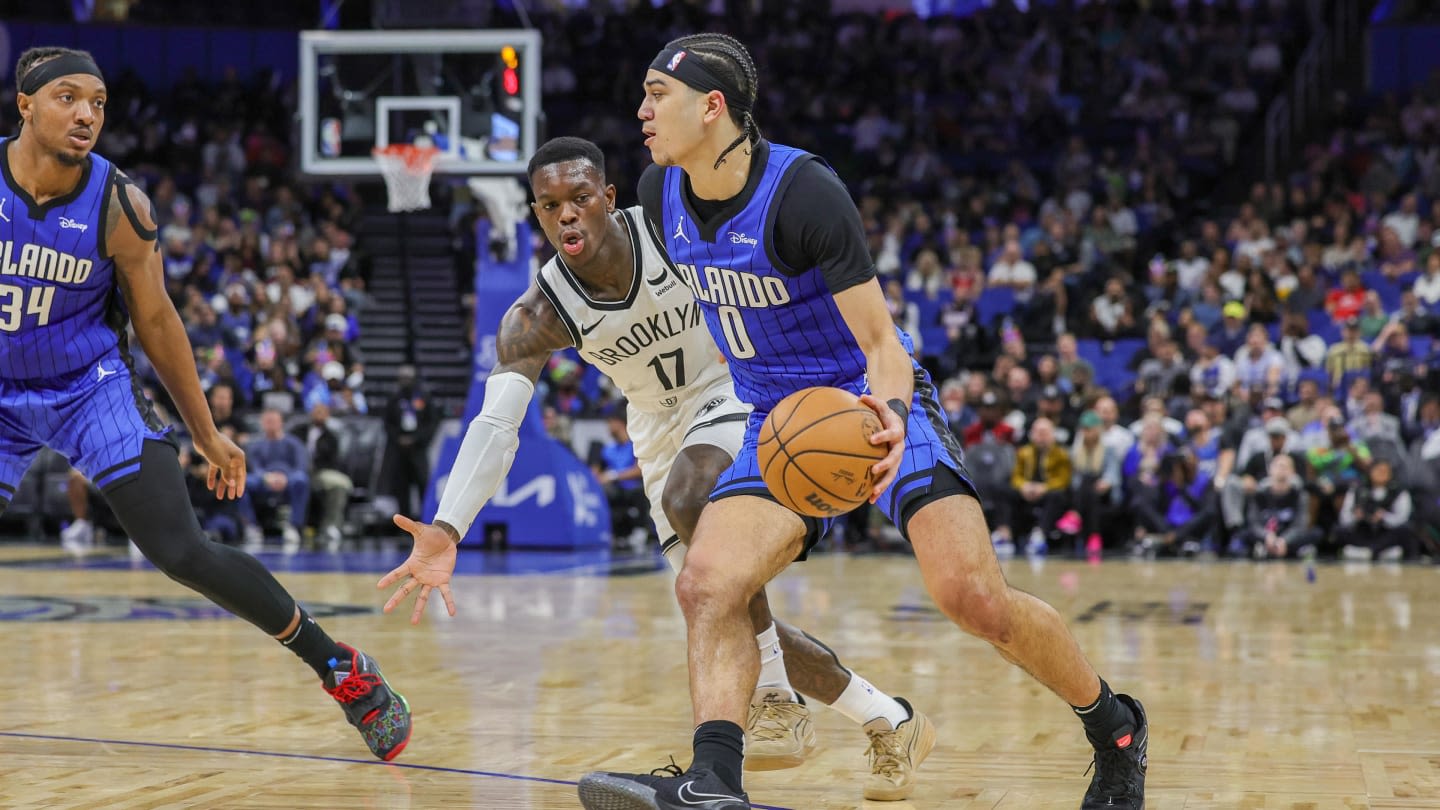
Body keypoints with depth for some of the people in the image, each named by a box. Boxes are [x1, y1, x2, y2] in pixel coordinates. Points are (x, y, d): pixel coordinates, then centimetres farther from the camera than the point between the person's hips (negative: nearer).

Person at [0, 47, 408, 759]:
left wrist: (206, 434, 4)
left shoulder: (119, 206, -14)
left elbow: (155, 319, -1)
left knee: (183, 553, -12)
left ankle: (341, 670, -1)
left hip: (93, 387, -2)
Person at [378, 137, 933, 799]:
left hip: (738, 395, -5)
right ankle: (890, 723, 22)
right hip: (661, 434, 5)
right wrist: (446, 530, -41)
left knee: (689, 498, -37)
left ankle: (779, 701, -26)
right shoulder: (536, 317, -17)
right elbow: (495, 424, -27)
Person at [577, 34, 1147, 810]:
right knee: (705, 585, -18)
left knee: (972, 596, -16)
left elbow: (881, 343, -22)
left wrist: (889, 415, -42)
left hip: (872, 404, -6)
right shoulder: (660, 193, -4)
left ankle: (1114, 727, 6)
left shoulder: (803, 192, -23)